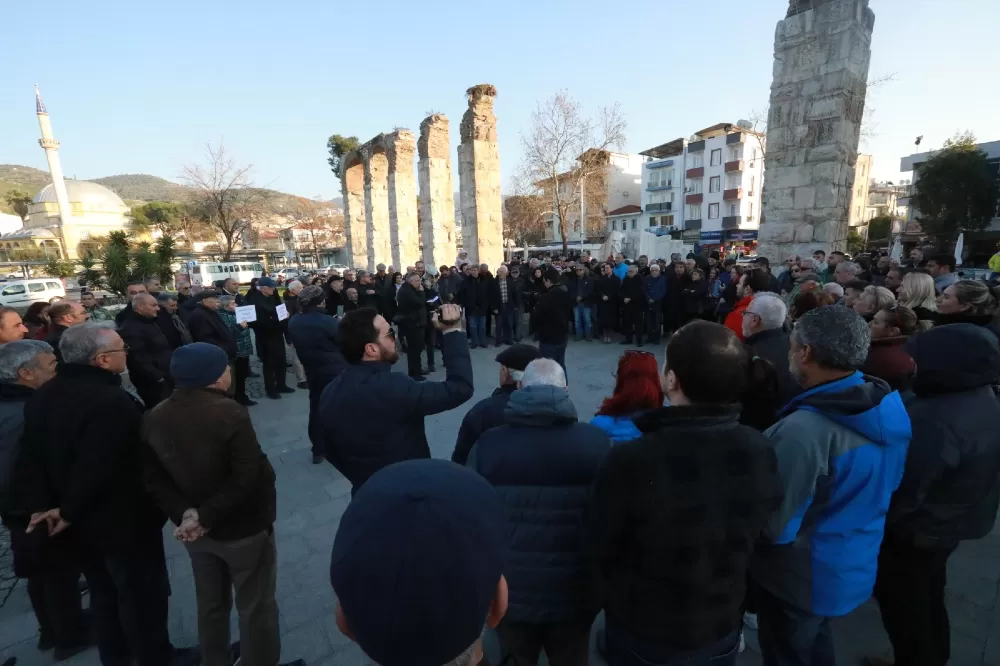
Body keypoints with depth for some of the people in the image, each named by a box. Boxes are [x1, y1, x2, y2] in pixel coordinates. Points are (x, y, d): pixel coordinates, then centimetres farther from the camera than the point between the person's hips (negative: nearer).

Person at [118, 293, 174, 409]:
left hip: (168, 378, 10)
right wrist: (159, 378, -23)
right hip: (154, 383, -10)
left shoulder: (150, 323, 16)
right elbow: (138, 359, -24)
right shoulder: (130, 329, -17)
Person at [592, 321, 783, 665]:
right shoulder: (760, 452, -20)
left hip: (642, 635, -3)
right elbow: (755, 537, -3)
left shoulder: (630, 462, -36)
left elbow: (604, 552, -18)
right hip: (723, 629, 4)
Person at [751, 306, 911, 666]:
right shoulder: (888, 406, -9)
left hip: (802, 577, -7)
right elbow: (878, 487, 7)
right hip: (854, 565, 7)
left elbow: (773, 526, -28)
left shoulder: (804, 430, -36)